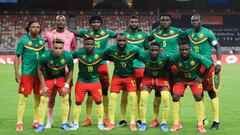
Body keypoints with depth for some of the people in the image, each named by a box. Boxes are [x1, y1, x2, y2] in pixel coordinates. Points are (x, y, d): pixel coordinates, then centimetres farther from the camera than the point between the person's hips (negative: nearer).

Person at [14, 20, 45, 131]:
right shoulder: (23, 40, -6)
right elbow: (17, 57, -5)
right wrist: (17, 73, -11)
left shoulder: (42, 40, 7)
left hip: (39, 73, 5)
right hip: (26, 73, -5)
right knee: (23, 97, -5)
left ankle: (36, 121, 22)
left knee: (38, 97, 10)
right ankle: (19, 123, -1)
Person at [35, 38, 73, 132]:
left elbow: (70, 70, -5)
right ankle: (41, 124, 0)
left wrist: (66, 85, -10)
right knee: (43, 99, -9)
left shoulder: (68, 56, -24)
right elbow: (40, 70, -11)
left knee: (65, 98, -7)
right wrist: (43, 86, -13)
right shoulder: (45, 56, -29)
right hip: (48, 78, -1)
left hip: (61, 78, 2)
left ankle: (64, 123, 5)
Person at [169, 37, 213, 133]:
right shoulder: (175, 58, -29)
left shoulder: (196, 57, -31)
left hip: (195, 79, -1)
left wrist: (202, 77, -10)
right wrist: (176, 77, -6)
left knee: (198, 97, -15)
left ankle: (200, 124, -3)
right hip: (181, 79, 1)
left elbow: (209, 64, -16)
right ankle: (176, 124, 2)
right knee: (175, 98, -11)